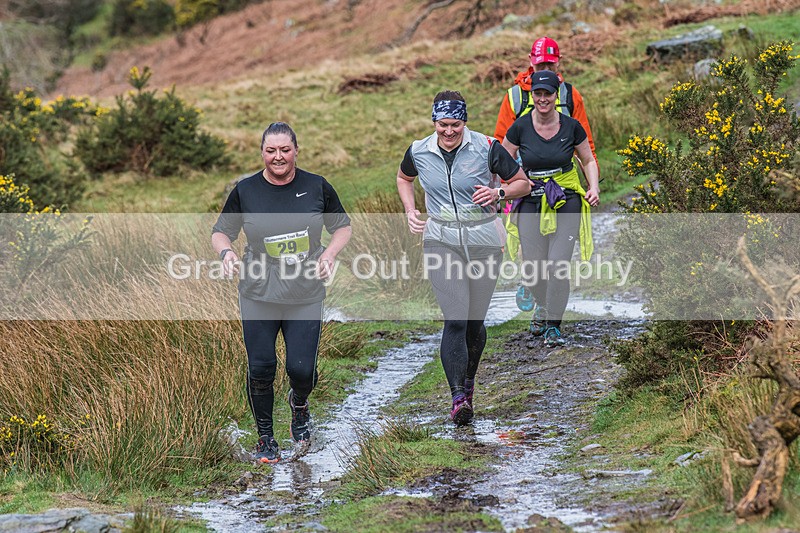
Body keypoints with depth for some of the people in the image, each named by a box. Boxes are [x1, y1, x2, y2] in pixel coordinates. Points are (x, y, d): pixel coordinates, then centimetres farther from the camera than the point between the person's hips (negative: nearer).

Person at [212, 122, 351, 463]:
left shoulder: (317, 187, -1)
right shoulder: (245, 191, -1)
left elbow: (342, 226, 11)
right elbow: (221, 231, 9)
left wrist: (330, 253, -9)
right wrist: (226, 252, -14)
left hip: (305, 298, 0)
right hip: (258, 297, 0)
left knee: (301, 369, -6)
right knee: (260, 369, -1)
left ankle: (299, 403, 32)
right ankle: (265, 438, 19)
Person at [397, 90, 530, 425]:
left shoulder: (487, 148, -8)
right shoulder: (419, 152, -1)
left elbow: (523, 184, 3)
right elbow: (404, 178, 23)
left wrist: (499, 192, -16)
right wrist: (410, 210, 7)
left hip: (484, 241, 0)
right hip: (441, 242, 0)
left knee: (474, 321, 9)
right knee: (455, 320, -15)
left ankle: (469, 378, 37)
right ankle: (458, 398, -15)